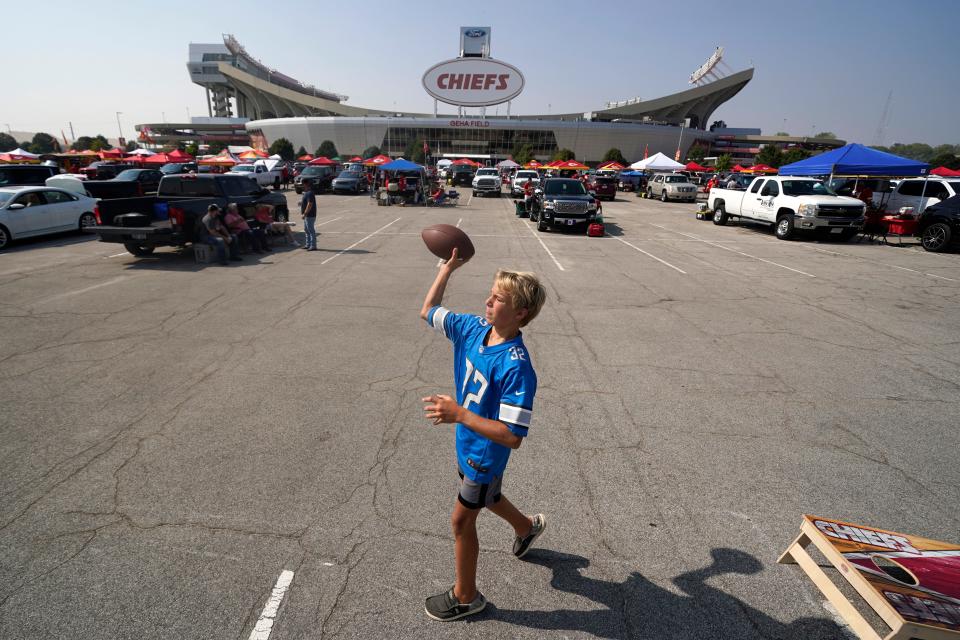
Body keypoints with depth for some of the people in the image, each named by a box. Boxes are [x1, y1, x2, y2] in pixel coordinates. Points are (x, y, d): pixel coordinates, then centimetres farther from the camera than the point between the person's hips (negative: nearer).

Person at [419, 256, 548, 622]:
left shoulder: (516, 368, -35)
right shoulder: (473, 327, -14)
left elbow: (513, 437, -34)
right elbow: (428, 312, 1)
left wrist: (459, 414, -39)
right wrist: (448, 268, -4)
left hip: (486, 454, -8)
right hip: (468, 445, 8)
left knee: (462, 521, 11)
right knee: (484, 496, 32)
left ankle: (465, 596, 38)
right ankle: (527, 527, 62)